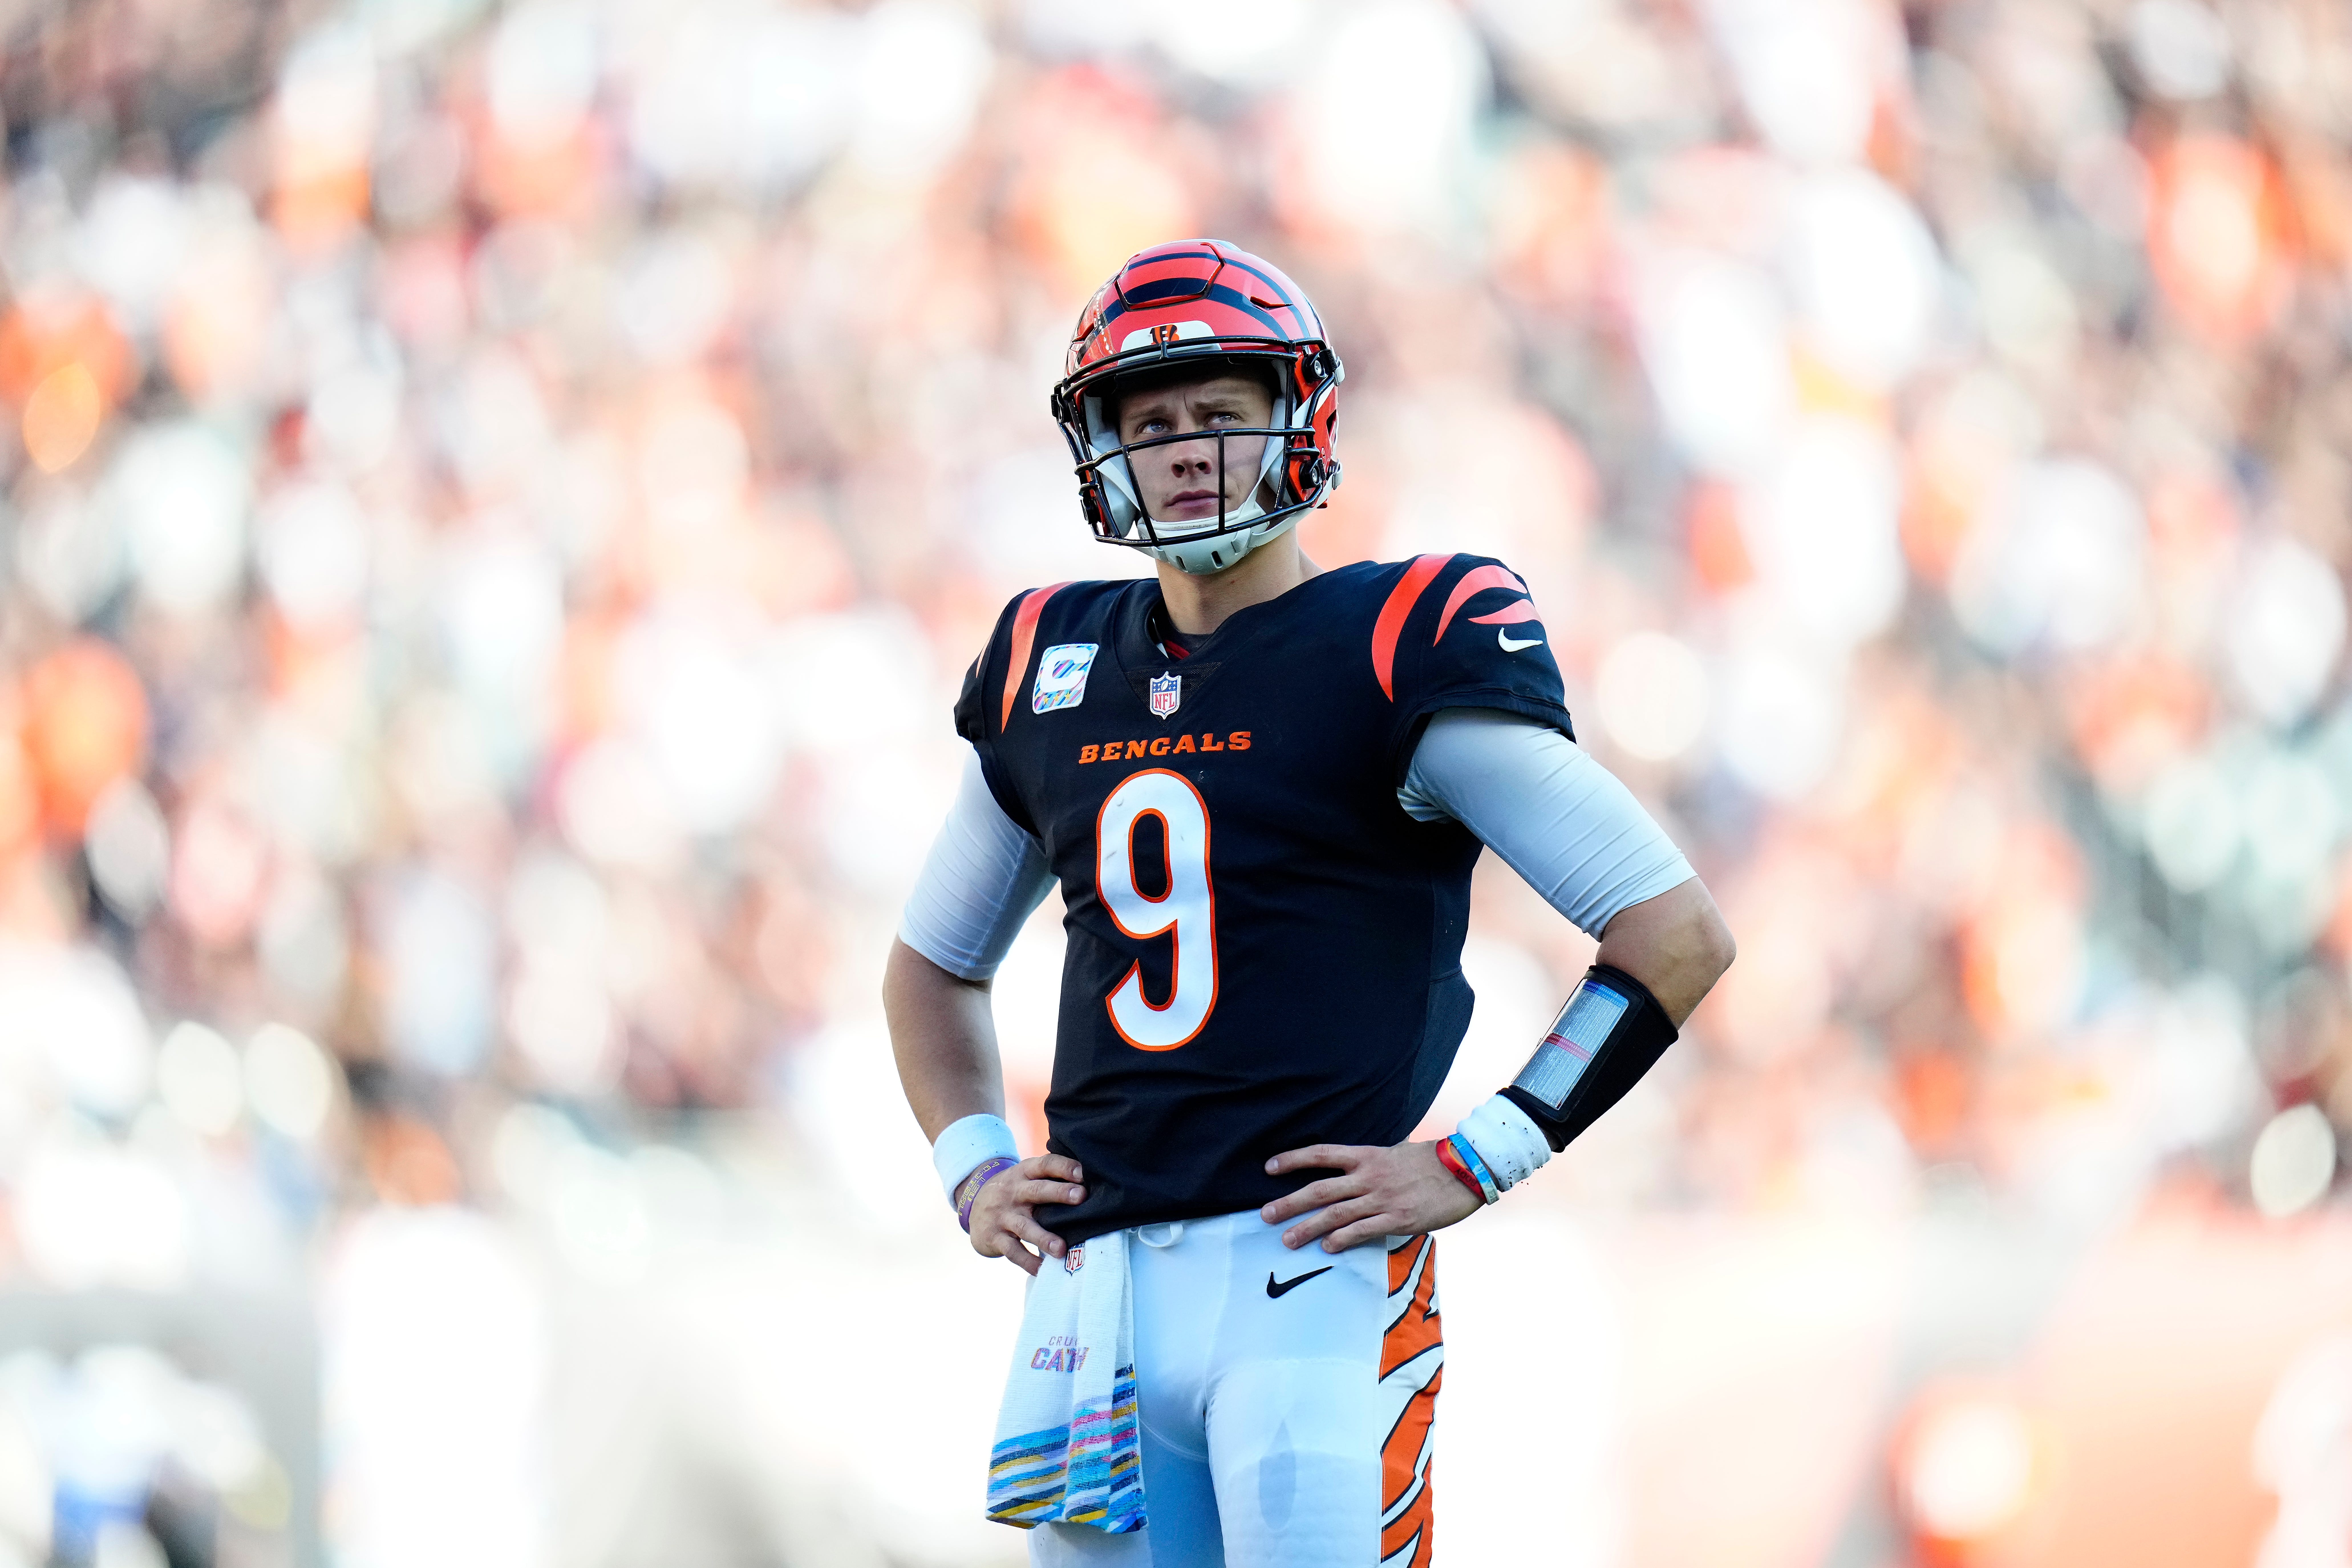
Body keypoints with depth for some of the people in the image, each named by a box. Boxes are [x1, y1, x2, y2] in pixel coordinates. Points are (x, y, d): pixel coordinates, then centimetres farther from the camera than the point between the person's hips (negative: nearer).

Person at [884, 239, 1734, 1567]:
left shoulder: (1403, 652, -3)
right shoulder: (1054, 670, 14)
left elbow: (1678, 934, -6)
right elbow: (935, 962, 31)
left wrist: (1475, 1165, -9)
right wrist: (973, 1170, 14)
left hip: (1314, 1281, -5)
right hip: (1098, 1291, 6)